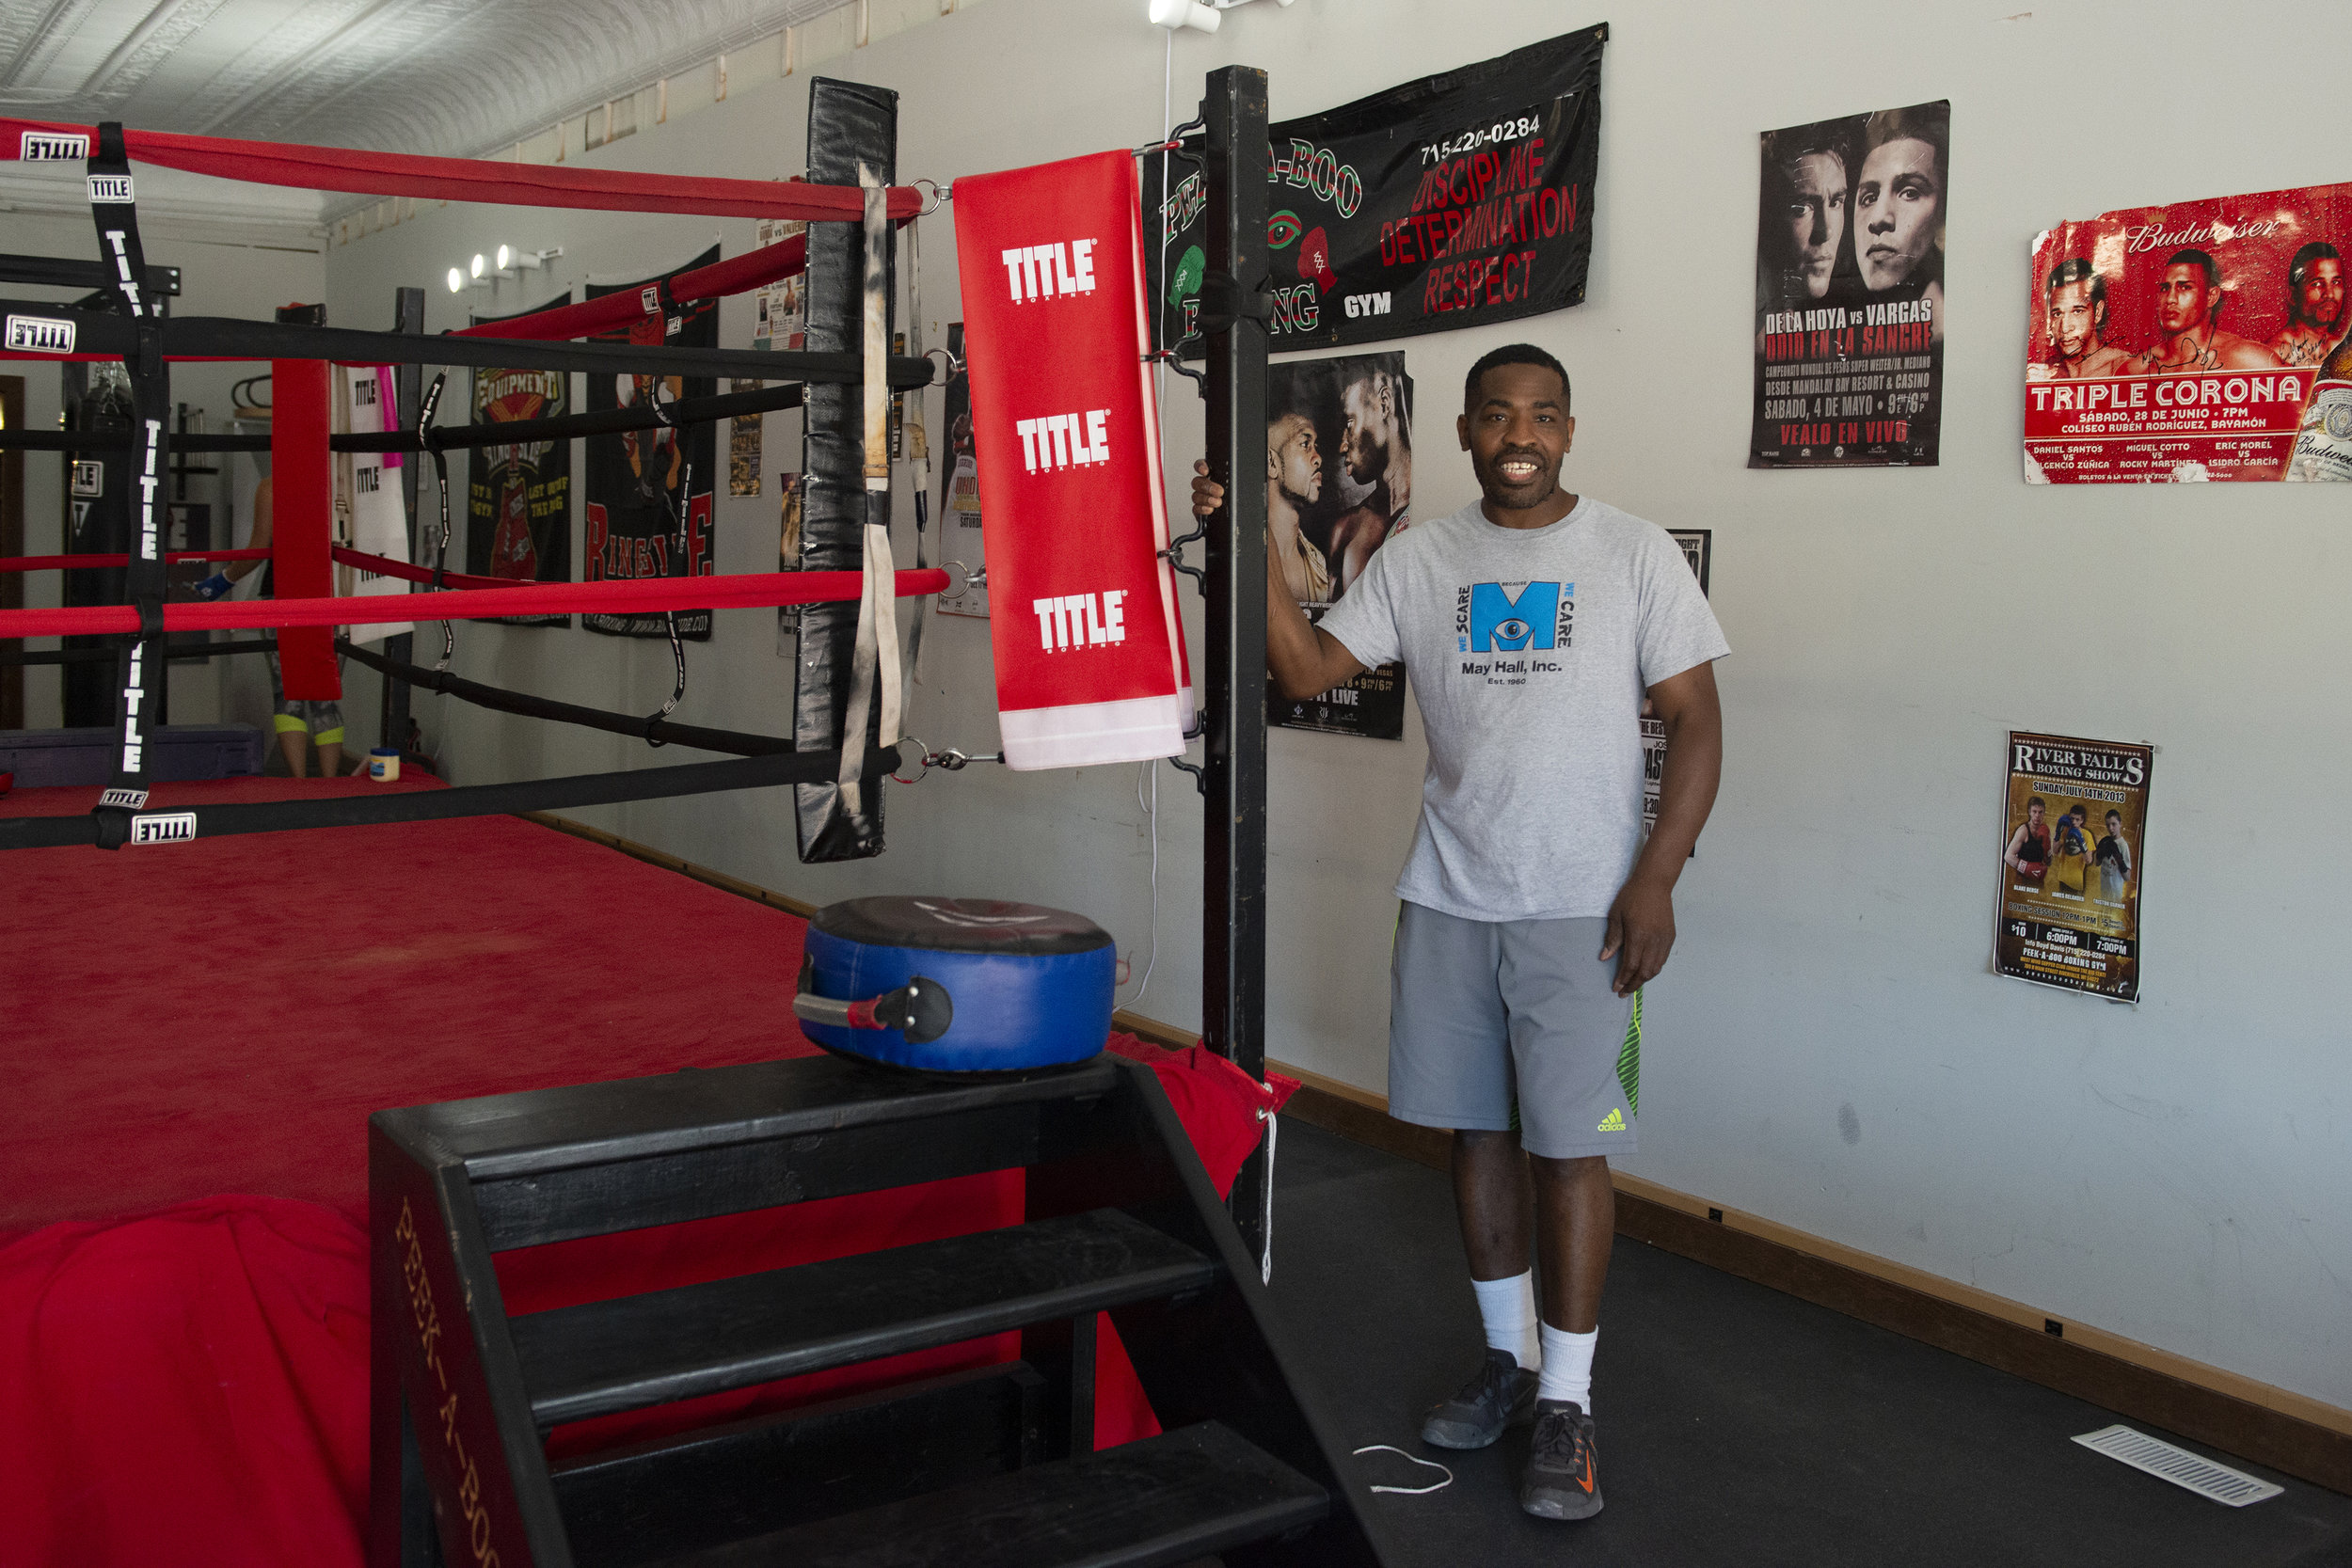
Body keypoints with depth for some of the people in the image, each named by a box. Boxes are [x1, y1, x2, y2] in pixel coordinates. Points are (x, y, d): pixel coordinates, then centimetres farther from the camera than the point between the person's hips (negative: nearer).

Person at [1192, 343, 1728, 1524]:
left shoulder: (1632, 553, -1)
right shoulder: (1419, 559, 7)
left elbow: (1695, 723, -3)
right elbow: (1305, 670, 2)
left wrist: (1655, 878, -12)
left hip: (1578, 906, -3)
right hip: (1447, 897, 4)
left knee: (1568, 1148, -2)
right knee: (1477, 1130, 11)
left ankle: (1565, 1404, 11)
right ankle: (1507, 1357, 29)